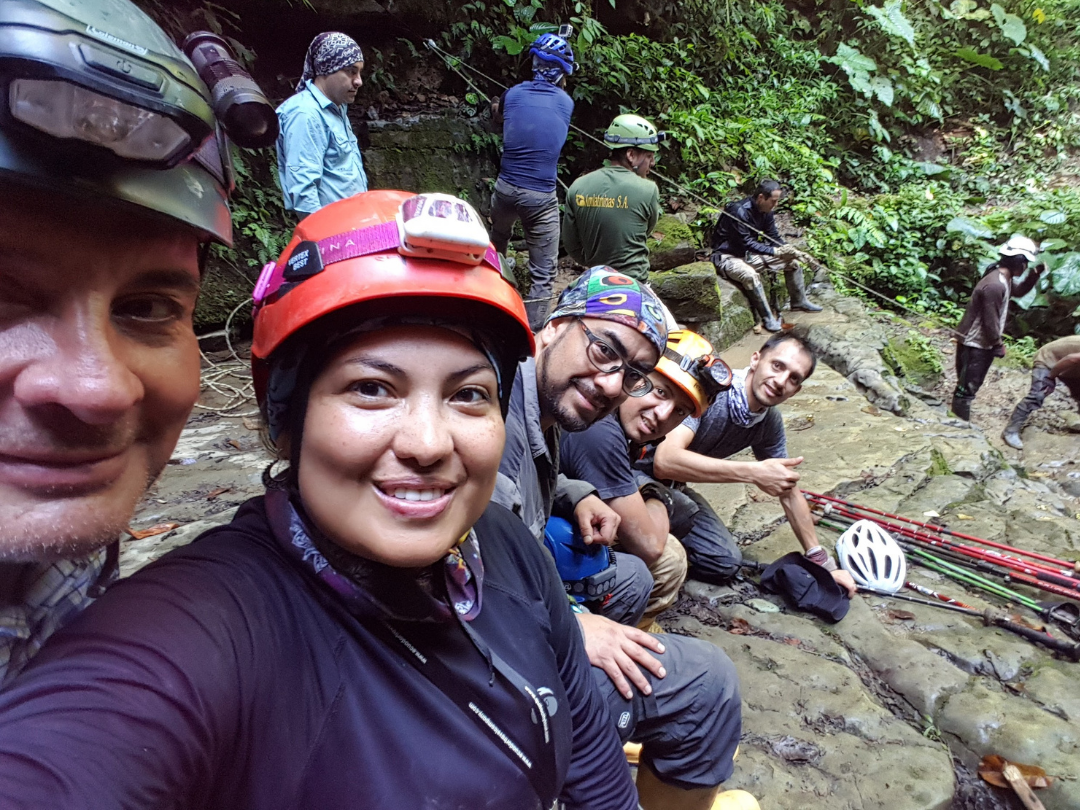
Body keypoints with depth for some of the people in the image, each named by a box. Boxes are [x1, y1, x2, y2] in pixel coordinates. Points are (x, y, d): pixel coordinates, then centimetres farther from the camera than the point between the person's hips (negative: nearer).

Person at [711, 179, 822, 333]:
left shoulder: (766, 211, 0)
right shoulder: (739, 211, -26)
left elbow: (774, 238, 5)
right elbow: (746, 244, -28)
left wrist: (790, 250, -14)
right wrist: (776, 251, -32)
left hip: (750, 255, 9)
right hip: (728, 257, -9)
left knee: (792, 261, 5)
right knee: (750, 274, -40)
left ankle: (799, 301, 22)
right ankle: (767, 318, -28)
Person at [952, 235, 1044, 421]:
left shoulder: (1005, 279, 5)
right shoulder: (994, 285, -26)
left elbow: (1019, 291, 28)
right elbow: (990, 321, -22)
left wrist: (1035, 275, 12)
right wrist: (998, 345, -11)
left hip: (982, 343, 10)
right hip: (974, 343, -10)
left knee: (970, 385, 18)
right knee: (967, 387, -2)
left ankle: (960, 422, 29)